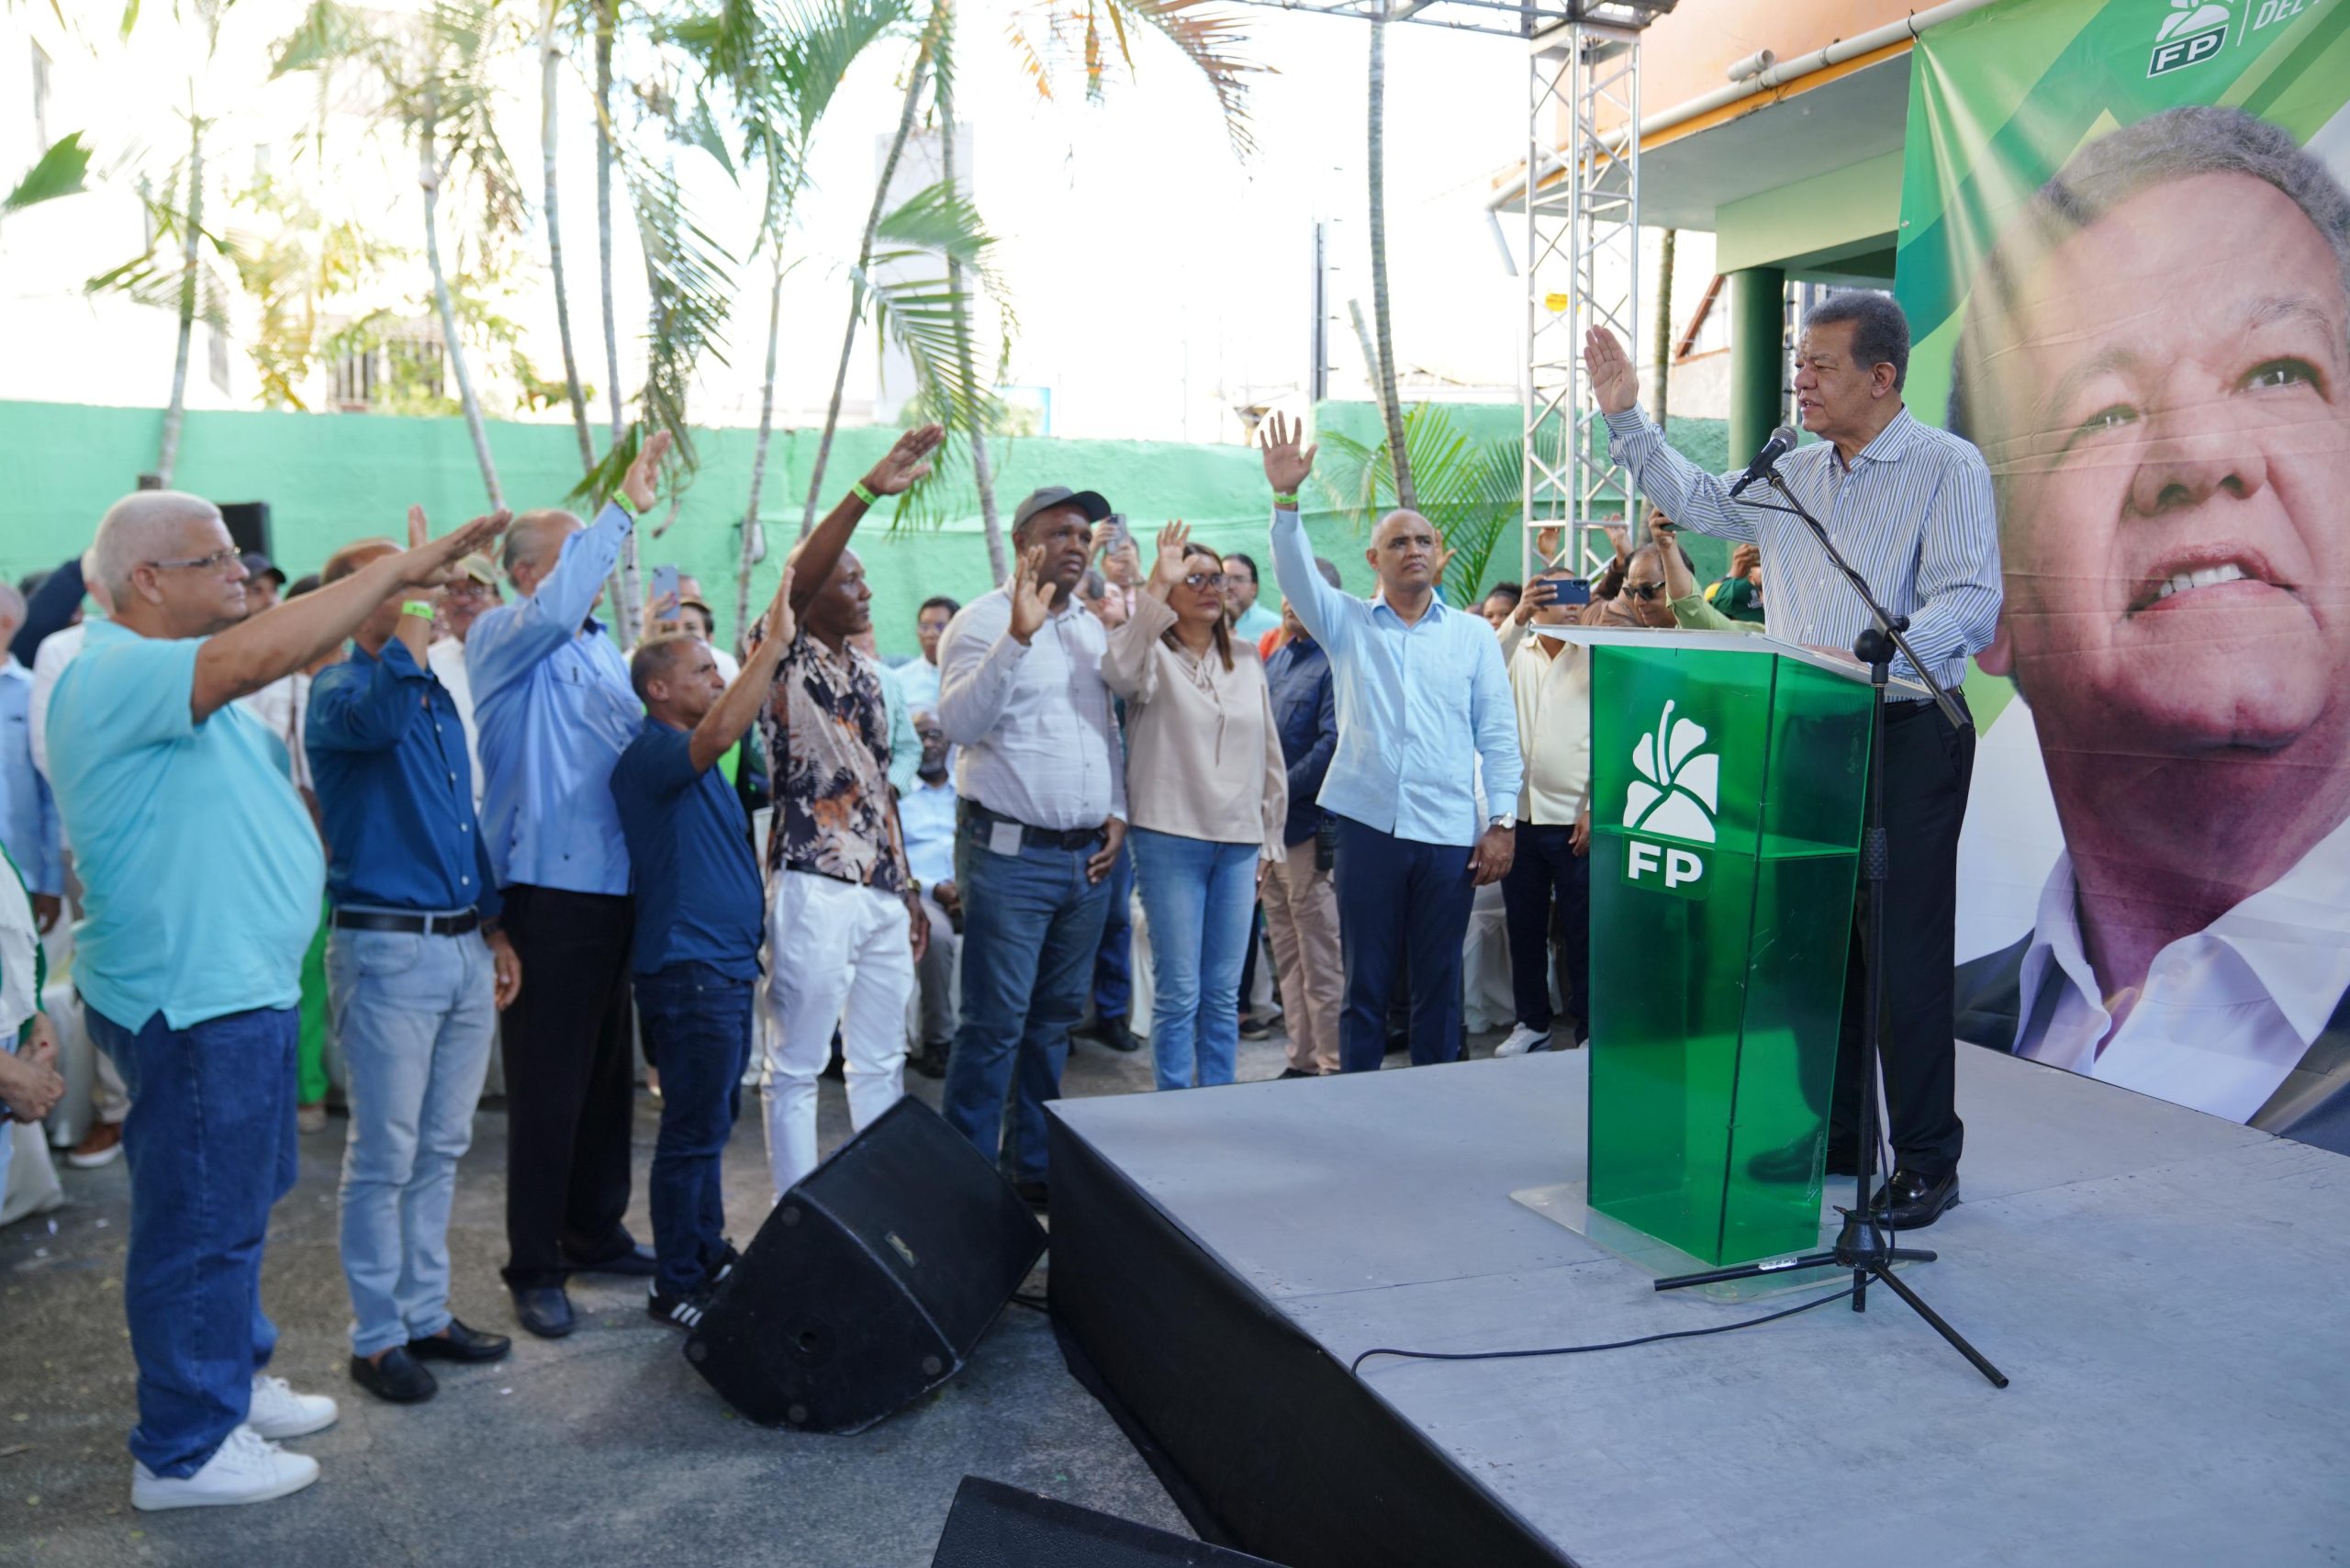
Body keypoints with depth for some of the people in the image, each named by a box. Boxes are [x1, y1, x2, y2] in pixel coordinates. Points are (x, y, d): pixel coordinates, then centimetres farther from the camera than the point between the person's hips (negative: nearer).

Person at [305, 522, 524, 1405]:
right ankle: (376, 1338, 12)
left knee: (443, 1149, 13)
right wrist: (415, 612, -26)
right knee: (385, 1157, 0)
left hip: (464, 947, 7)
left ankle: (427, 1313, 25)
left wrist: (494, 929, 19)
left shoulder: (438, 696, 15)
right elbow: (380, 715, -35)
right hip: (386, 948, -7)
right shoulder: (339, 688, -8)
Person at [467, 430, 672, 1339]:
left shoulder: (603, 650, 19)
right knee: (546, 1087, -1)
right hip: (546, 891, -7)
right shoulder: (503, 636, -4)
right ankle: (533, 1268, 12)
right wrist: (624, 509, -23)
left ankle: (595, 1233, 29)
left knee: (609, 1074, 15)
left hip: (614, 886, 8)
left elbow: (644, 744, 25)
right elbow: (552, 610, -27)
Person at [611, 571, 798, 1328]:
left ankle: (710, 1256, 29)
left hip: (725, 963, 10)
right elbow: (717, 734, -35)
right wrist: (773, 643, -33)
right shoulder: (650, 754, -14)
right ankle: (676, 1288, 7)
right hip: (687, 967, -10)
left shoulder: (696, 766, 17)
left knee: (711, 1123, 17)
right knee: (694, 1131, -3)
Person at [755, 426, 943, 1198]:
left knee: (881, 1062, 15)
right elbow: (796, 582, -28)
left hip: (882, 891, 8)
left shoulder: (866, 672, 16)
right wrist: (866, 491, -36)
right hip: (815, 891, -8)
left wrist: (908, 887, 18)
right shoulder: (786, 661, -6)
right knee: (796, 1068, 3)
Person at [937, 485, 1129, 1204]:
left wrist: (1117, 811, 9)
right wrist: (1018, 636, -28)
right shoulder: (985, 620, -6)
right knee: (995, 1022, -4)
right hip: (1010, 853, -6)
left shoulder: (1094, 628, 15)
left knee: (1055, 1016, 14)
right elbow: (958, 722, -20)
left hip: (1088, 855, 7)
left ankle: (1032, 1163, 26)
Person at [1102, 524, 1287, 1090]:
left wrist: (1269, 841, 14)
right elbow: (1120, 672, -28)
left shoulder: (1246, 659, 13)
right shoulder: (1155, 655, -2)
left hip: (1238, 842, 5)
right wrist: (1156, 586, -29)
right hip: (1170, 837, -4)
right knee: (1178, 991, -1)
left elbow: (1269, 753, 17)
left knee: (1223, 993, 10)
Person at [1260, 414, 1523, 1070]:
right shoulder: (1347, 623, 9)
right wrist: (1285, 498, -22)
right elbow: (1295, 573, -7)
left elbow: (1498, 734, 6)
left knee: (1438, 981, 7)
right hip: (1368, 823, 0)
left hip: (1450, 832, 0)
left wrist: (1502, 821, -1)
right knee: (1365, 979, 7)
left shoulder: (1474, 635, 9)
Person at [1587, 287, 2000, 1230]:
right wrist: (1626, 417, 21)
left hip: (1906, 737, -7)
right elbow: (1695, 500, 28)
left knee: (1906, 955, -4)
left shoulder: (1947, 468, -7)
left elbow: (1970, 601, -18)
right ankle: (1831, 1133, 24)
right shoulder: (1792, 474, 14)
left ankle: (1926, 1161, 8)